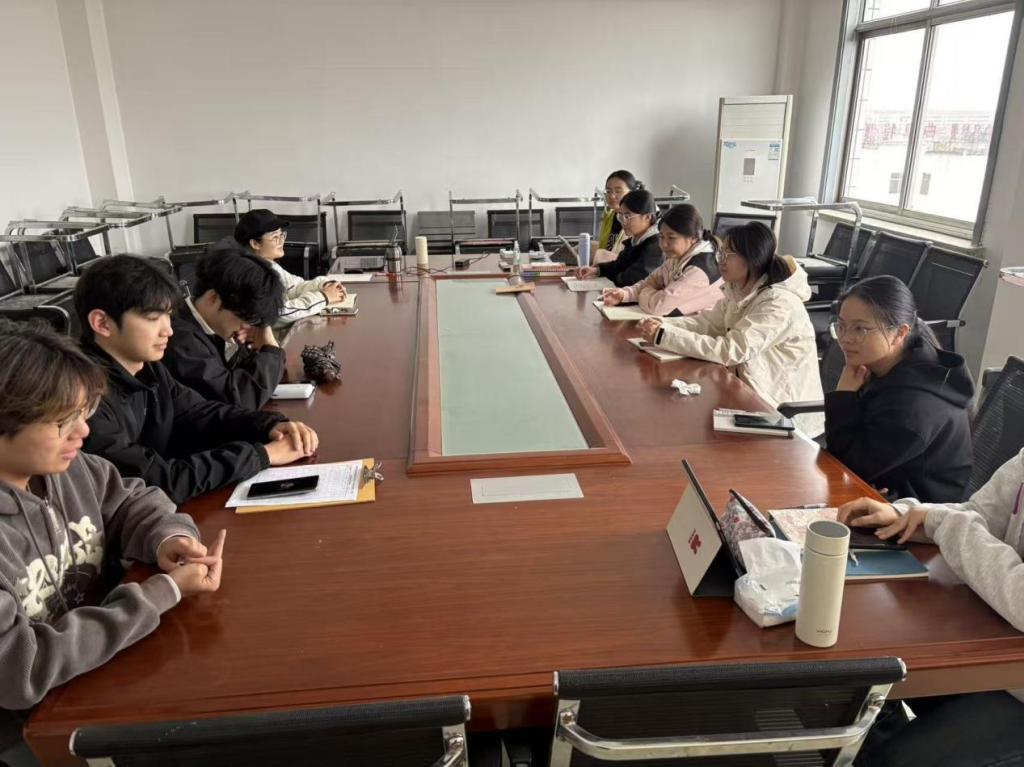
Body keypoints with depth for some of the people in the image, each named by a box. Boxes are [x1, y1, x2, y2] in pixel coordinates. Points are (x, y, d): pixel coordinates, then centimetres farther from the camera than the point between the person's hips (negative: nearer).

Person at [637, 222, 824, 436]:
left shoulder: (779, 304, -25)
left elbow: (729, 350, -31)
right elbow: (707, 322, -1)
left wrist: (665, 335, -31)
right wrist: (661, 324, -19)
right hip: (754, 394, 7)